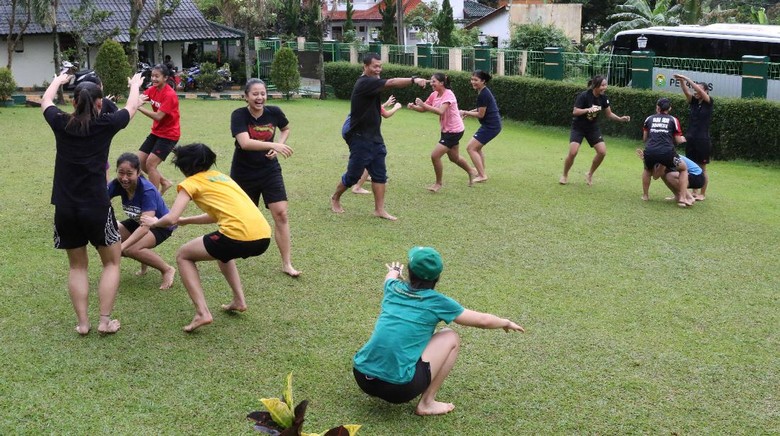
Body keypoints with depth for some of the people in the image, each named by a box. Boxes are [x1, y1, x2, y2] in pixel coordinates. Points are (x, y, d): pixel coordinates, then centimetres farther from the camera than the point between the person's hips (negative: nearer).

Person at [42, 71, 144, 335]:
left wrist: (58, 80, 44)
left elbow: (45, 101, 24)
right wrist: (135, 85, 37)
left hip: (65, 209, 3)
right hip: (96, 207, -2)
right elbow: (132, 106, 16)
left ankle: (82, 323, 15)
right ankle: (105, 321, 9)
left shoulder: (61, 124, 0)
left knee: (77, 266, 17)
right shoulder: (105, 125, -5)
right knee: (112, 262, 16)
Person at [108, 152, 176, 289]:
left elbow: (145, 226, -42)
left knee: (131, 249, -30)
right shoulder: (117, 185, -16)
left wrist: (122, 246, -52)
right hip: (137, 222, 7)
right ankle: (145, 258, 10)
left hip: (161, 225, -7)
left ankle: (167, 270, -8)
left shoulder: (147, 191, -33)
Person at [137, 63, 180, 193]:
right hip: (156, 132, 8)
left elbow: (158, 116, -26)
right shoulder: (153, 90, 2)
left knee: (150, 163, -12)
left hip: (169, 135, -8)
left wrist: (139, 107, -31)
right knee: (140, 161, 6)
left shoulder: (170, 95, -21)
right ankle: (165, 182, 23)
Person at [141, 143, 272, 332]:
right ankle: (239, 300, 28)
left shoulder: (191, 182, 7)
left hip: (239, 236, -7)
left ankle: (202, 313, 1)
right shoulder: (218, 175, 27)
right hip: (264, 236, 7)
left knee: (183, 256, 15)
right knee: (222, 251, 39)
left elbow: (171, 219, -1)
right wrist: (186, 221, 42)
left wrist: (155, 222, 20)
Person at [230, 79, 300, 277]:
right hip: (243, 174, -2)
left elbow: (286, 129, 14)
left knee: (281, 214, -7)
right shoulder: (239, 115, -18)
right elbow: (245, 142, -33)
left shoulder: (274, 112, -7)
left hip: (270, 171, 2)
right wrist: (273, 144, -43)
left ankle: (287, 264, 1)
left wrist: (279, 145, -5)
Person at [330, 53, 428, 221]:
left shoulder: (372, 83, 13)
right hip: (360, 139, -9)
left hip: (374, 138, 9)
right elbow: (391, 83, -30)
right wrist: (414, 80, -37)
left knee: (379, 174, 4)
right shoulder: (364, 83, -19)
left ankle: (379, 209, 8)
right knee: (353, 175, 4)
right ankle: (335, 198, 26)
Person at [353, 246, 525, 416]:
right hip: (397, 388, -5)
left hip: (361, 378, 5)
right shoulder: (436, 302, -1)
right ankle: (427, 403, 12)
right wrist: (506, 323, 32)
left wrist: (394, 271, 62)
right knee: (451, 338, 12)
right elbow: (483, 321, 12)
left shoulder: (394, 289, 10)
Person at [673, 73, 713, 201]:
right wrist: (681, 81, -27)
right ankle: (694, 191, 19)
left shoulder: (709, 103, -5)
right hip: (690, 139, 5)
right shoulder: (693, 102, 7)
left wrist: (687, 79, -23)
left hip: (703, 141, -5)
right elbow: (686, 91, -9)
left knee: (702, 168, 4)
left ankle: (703, 194, 13)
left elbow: (699, 90, -20)